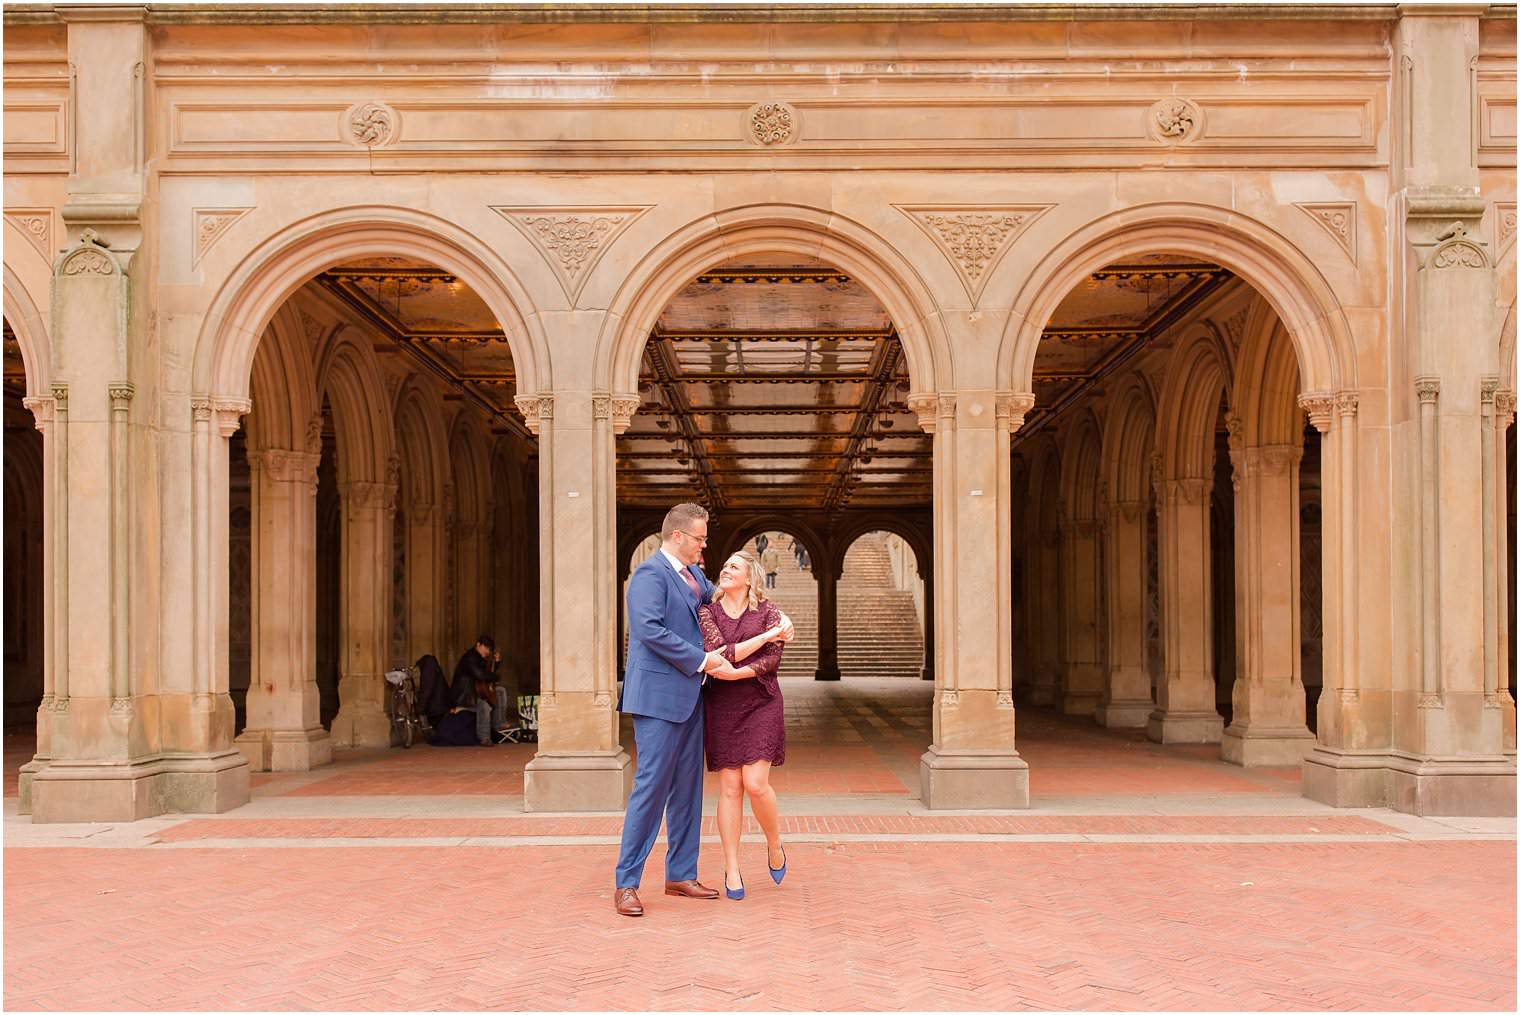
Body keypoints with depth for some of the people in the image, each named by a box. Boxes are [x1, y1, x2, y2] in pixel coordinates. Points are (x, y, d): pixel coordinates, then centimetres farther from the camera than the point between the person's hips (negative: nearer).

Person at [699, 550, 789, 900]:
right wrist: (765, 635, -8)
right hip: (722, 708, 1)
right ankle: (732, 869, 8)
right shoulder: (707, 612, 6)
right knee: (730, 787, 0)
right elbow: (721, 653, -8)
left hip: (760, 704, -1)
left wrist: (736, 673, -19)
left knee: (755, 784, -11)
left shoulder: (767, 610, 4)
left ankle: (775, 846, 16)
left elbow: (773, 658, -7)